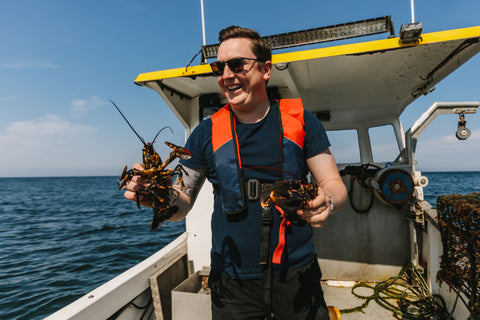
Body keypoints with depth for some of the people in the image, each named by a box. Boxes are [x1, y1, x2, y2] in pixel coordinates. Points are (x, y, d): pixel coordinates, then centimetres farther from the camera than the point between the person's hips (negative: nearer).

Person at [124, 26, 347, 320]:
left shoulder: (300, 120, -4)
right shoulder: (207, 133, -2)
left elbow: (334, 185, -2)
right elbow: (182, 204, 1)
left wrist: (325, 202, -24)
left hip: (297, 276, 0)